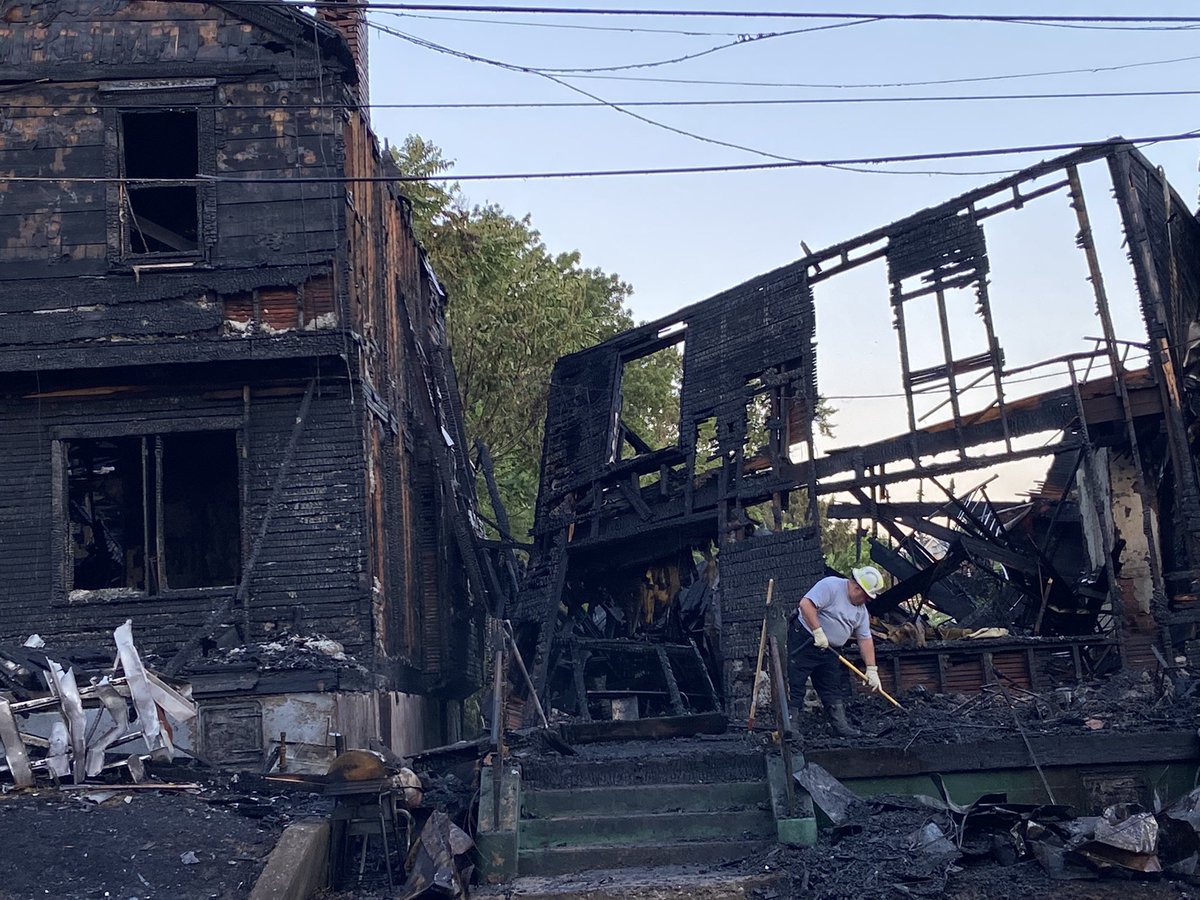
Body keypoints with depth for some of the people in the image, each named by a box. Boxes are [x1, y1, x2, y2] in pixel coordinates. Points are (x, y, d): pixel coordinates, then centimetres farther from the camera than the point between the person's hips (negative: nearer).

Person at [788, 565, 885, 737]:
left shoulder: (861, 610, 10)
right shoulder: (831, 586, -16)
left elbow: (865, 639, 11)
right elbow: (806, 604, -26)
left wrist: (871, 669, 4)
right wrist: (818, 632, -25)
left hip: (828, 650, 8)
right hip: (804, 640, -8)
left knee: (833, 689, 11)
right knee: (794, 685, -8)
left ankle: (840, 724, 17)